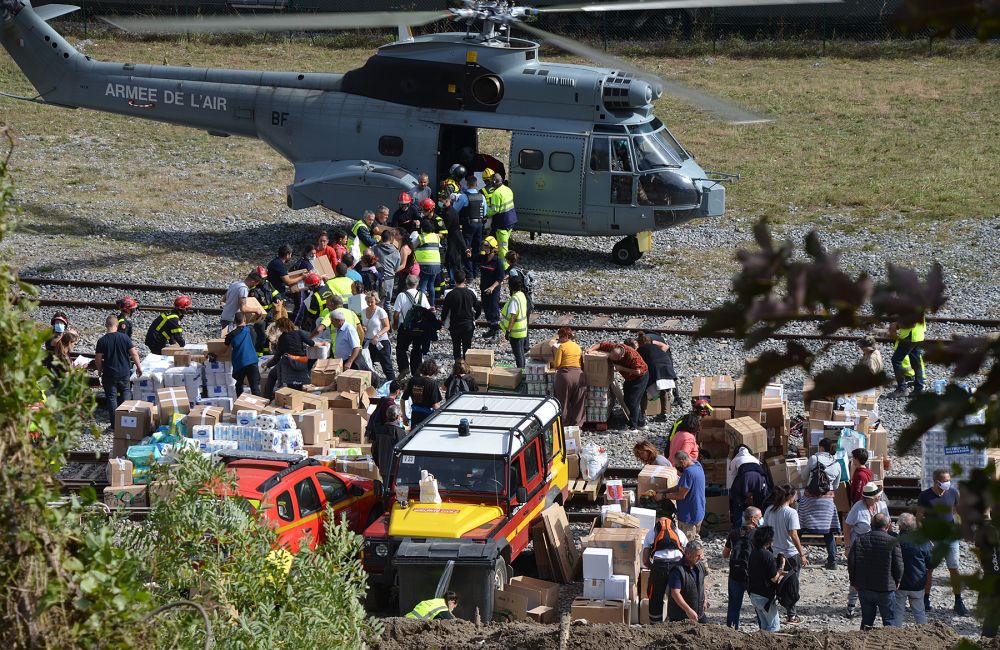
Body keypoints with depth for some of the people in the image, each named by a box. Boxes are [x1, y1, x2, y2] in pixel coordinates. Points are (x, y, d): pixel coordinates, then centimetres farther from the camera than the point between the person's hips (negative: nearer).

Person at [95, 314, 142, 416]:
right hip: (124, 373, 1)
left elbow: (98, 359, -8)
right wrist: (139, 367, 6)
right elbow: (134, 354, -7)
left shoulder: (102, 341, -10)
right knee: (126, 392, 18)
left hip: (109, 374, -1)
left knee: (111, 398, 8)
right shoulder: (124, 337, -8)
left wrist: (99, 371, 11)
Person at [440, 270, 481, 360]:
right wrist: (474, 318, 20)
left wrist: (443, 320, 13)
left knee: (456, 346, 12)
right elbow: (478, 308, 3)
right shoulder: (471, 293, -6)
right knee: (467, 346, 9)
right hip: (468, 324, 1)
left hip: (454, 325, -1)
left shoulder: (450, 294, -13)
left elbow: (445, 310, -7)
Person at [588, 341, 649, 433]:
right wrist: (591, 349, -25)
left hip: (640, 377, -8)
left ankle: (633, 428, -7)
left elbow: (638, 371, -35)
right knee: (627, 400, 13)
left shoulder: (631, 356, -38)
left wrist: (621, 368, -33)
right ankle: (641, 423, 24)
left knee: (632, 401, -12)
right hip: (629, 378, 9)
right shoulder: (612, 347, -19)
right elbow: (601, 345, -6)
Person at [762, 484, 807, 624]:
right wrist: (802, 554, -15)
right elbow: (793, 535, -20)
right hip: (791, 554, -6)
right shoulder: (791, 512, -17)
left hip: (775, 553, 6)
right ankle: (791, 615, 11)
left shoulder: (769, 510, 1)